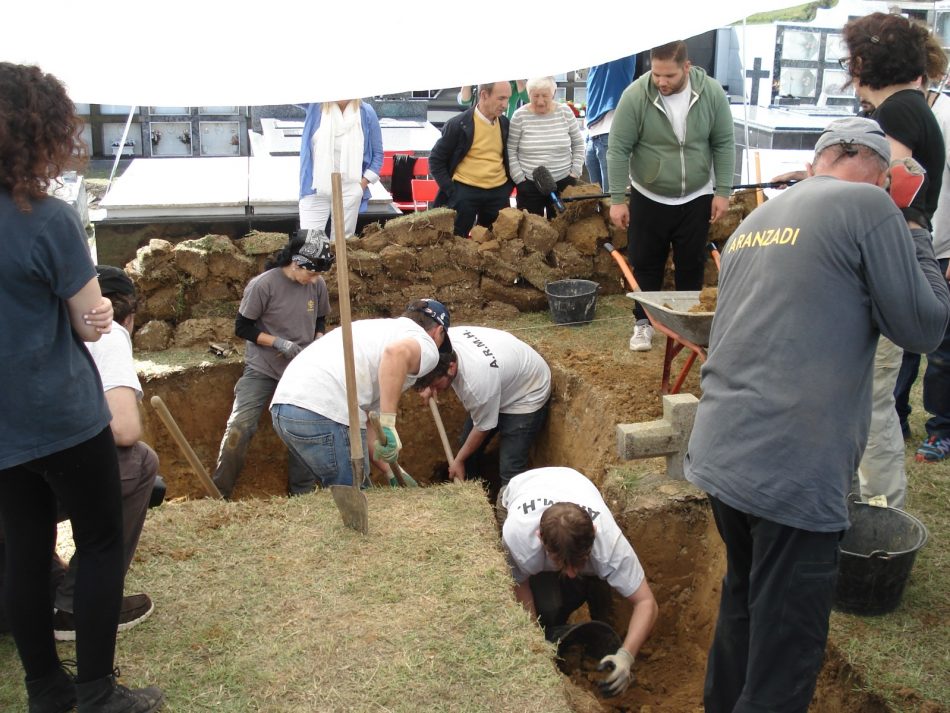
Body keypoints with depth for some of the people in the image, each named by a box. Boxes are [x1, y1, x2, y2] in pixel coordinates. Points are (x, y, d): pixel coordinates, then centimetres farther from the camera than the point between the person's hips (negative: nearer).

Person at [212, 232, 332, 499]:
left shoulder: (318, 285, -5)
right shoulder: (263, 285, -18)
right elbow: (243, 327, -11)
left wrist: (318, 342, -6)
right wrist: (279, 343, -21)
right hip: (261, 370, -4)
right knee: (239, 426, -14)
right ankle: (219, 493, -1)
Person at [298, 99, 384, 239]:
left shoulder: (366, 113, -1)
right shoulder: (316, 105, -1)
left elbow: (377, 153, 5)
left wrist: (364, 182, -3)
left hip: (349, 190, 0)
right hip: (316, 188, 0)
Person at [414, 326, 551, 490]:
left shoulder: (477, 381, -43)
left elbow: (483, 428, -22)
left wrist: (459, 461, -7)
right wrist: (429, 387, -17)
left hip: (526, 396, -8)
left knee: (510, 471, -15)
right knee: (468, 448, 14)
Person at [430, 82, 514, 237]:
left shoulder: (505, 123, 4)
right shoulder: (458, 124, -10)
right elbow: (435, 160, -5)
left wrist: (509, 186, 8)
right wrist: (451, 191, -10)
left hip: (498, 193, 4)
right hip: (465, 192, -4)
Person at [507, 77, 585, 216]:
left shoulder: (565, 112, 1)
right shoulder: (520, 116, -4)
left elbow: (578, 144, 10)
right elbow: (510, 151, -2)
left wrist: (575, 173, 2)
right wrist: (519, 179, -6)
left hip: (563, 182, 2)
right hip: (529, 185, -1)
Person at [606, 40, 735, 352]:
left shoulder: (712, 93, -11)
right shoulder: (635, 95, -16)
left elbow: (724, 145, -3)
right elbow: (618, 150, -13)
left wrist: (722, 192, -6)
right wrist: (617, 199, -14)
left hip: (696, 199, 1)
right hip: (648, 198, -1)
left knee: (691, 266, 9)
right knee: (645, 264, 6)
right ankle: (644, 322, 21)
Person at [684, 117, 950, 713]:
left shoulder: (755, 221, 17)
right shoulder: (868, 207, -6)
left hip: (720, 454, 8)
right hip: (793, 472, -8)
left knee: (744, 598, 26)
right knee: (786, 645, 3)